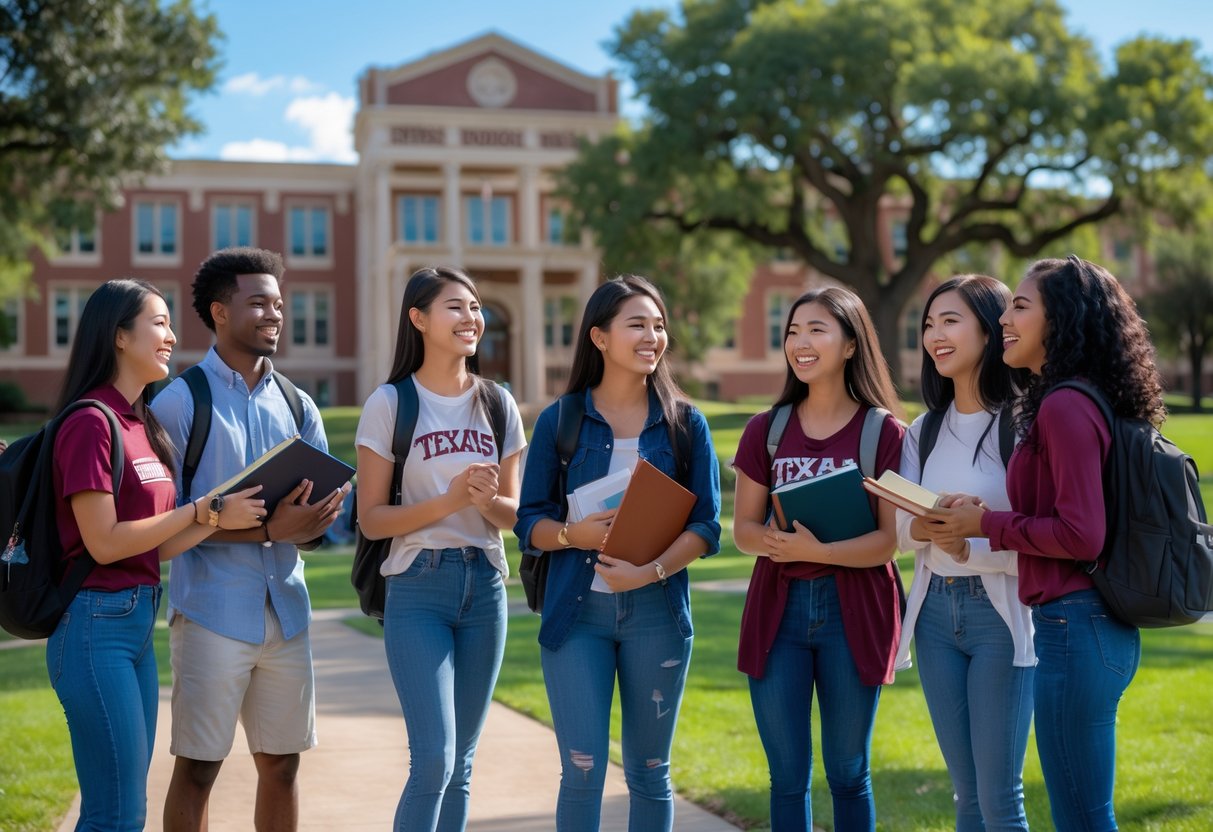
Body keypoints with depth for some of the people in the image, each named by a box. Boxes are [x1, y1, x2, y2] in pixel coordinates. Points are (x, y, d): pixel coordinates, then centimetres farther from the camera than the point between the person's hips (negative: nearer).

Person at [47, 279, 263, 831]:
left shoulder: (145, 424, 13)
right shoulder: (90, 423, -13)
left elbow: (159, 542, 11)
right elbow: (103, 543, -17)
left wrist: (224, 519, -3)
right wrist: (202, 510, -13)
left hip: (139, 621, 9)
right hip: (96, 623, -9)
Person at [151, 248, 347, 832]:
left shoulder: (296, 406, 13)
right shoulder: (179, 402, -3)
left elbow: (327, 507, 12)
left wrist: (312, 524, -12)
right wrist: (267, 531, -20)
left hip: (286, 609, 5)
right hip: (213, 609, -5)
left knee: (281, 765, 11)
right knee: (197, 769, -1)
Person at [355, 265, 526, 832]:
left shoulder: (499, 404, 8)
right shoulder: (390, 403, -4)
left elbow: (513, 513, 11)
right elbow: (371, 519, -6)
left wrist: (489, 501, -11)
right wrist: (449, 499, -18)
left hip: (484, 587, 4)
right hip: (418, 589, -4)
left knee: (460, 763, 9)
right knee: (434, 759, -13)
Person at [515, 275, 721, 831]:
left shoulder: (684, 424, 4)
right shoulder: (559, 421, 2)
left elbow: (706, 526, -1)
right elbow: (529, 523, 2)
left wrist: (651, 571, -17)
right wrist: (575, 535, -19)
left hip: (657, 612, 1)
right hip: (577, 611, -1)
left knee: (649, 772, 9)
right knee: (583, 769, -4)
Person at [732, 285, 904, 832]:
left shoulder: (883, 432, -3)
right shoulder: (766, 431, 6)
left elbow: (888, 540, -8)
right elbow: (743, 529, 6)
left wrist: (819, 551, -24)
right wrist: (774, 541, -17)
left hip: (852, 610, -2)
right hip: (778, 608, 3)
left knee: (848, 775, 8)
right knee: (787, 777, 6)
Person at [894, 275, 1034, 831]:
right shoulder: (925, 431, 11)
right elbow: (899, 530, 7)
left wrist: (970, 548, -27)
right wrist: (920, 530, -15)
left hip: (1000, 613, -6)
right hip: (935, 612, 6)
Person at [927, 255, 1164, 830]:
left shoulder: (1064, 407, -16)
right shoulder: (1079, 401, 13)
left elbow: (1081, 535, -21)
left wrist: (986, 525, -11)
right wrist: (985, 519, 8)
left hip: (1074, 626, -10)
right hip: (1100, 625, 10)